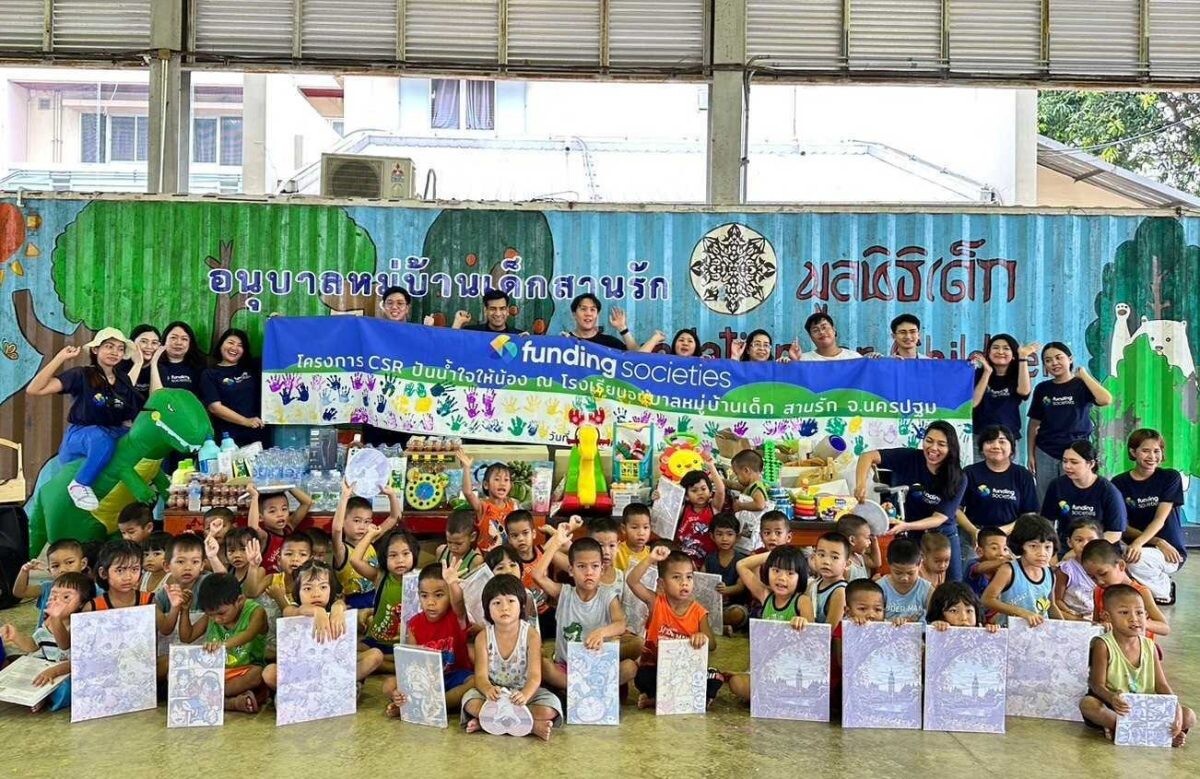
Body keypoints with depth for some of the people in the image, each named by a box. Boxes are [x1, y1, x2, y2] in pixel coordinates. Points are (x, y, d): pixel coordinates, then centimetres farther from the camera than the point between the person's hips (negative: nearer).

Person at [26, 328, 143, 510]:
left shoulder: (124, 381, 12)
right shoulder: (82, 375, -3)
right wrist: (61, 357, -14)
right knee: (103, 437, -40)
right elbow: (34, 390, -15)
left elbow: (127, 420, 15)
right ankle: (80, 484, -23)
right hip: (79, 438, -6)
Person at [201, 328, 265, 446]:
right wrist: (246, 421, -16)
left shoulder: (252, 367, 13)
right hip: (229, 437, -3)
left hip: (258, 433, 3)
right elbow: (214, 407, -7)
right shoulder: (209, 374, 4)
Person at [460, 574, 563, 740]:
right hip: (494, 693, 1)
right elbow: (481, 676, -14)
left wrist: (524, 695, -43)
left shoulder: (531, 635, -11)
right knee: (471, 700, -29)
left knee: (549, 710, -27)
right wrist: (488, 690, -40)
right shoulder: (483, 637, -7)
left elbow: (535, 675, -19)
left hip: (524, 692, -1)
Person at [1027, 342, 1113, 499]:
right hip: (1045, 454, 3)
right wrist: (1031, 454, 6)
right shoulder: (1042, 388, 7)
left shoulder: (1082, 385, -1)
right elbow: (1034, 423, 10)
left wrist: (1084, 374, -11)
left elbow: (1105, 400, -21)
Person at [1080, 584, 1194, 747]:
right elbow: (1098, 684, -14)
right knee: (1087, 704, -34)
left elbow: (1162, 685, 3)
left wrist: (1177, 711, -15)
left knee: (1189, 716, -12)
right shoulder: (1103, 645, -11)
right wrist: (1112, 698, -36)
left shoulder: (1150, 647, 4)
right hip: (1112, 707, -4)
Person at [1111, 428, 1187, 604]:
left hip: (1171, 552, -3)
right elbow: (1122, 526, -2)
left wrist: (1138, 543, -31)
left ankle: (1162, 591, 0)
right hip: (1137, 548, 4)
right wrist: (1157, 542, -17)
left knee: (1134, 559, -35)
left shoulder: (1171, 477, -2)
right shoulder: (1119, 483, 3)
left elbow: (1160, 519, -14)